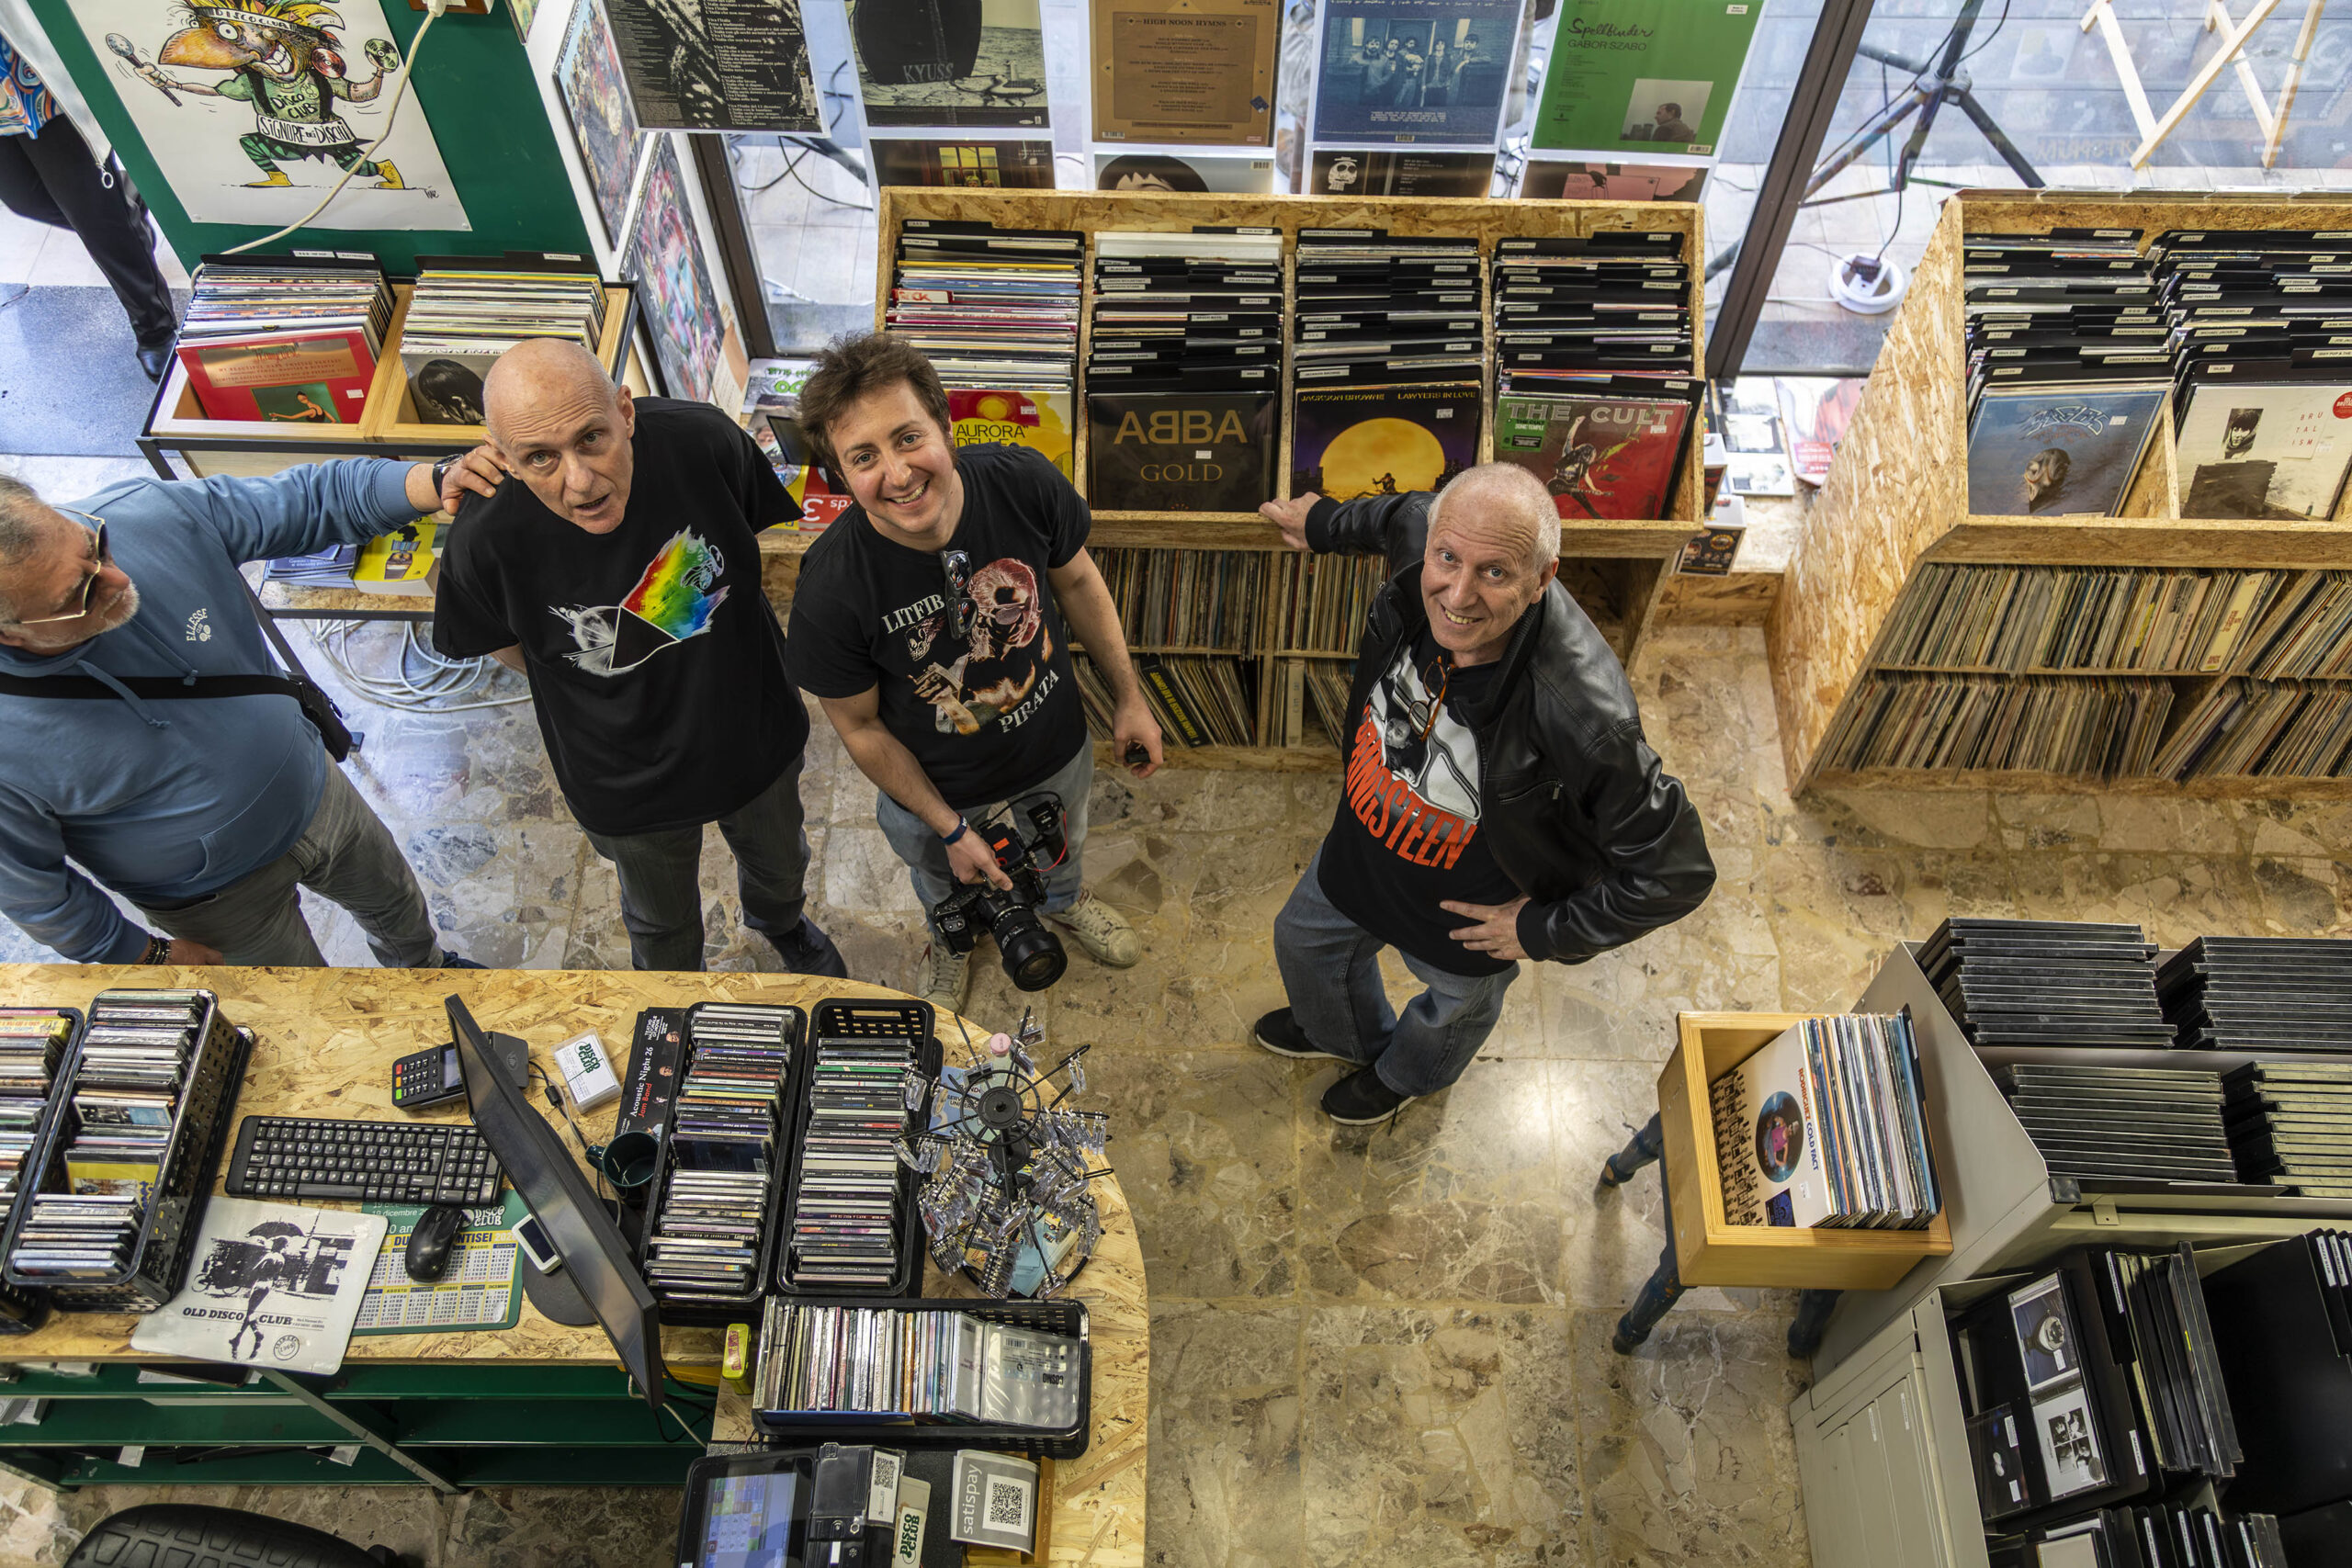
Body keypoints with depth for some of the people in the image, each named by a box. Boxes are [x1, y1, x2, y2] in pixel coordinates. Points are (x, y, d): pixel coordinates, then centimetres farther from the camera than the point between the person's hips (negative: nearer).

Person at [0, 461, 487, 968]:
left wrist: (444, 480, -36)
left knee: (398, 904, 31)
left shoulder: (151, 513, -30)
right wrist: (149, 954, -5)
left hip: (313, 790, 4)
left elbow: (316, 496, -19)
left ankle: (427, 970, 65)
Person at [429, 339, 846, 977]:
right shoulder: (486, 541, -33)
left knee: (780, 864, 32)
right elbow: (504, 642, -7)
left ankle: (780, 920, 70)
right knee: (661, 918, 28)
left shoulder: (700, 439, -30)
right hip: (629, 781, -1)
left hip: (755, 736, 2)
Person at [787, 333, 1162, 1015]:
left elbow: (1076, 580, -9)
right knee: (942, 879, 32)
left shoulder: (1023, 481, -31)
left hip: (1056, 749, 2)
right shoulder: (830, 591, -37)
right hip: (935, 785, -2)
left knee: (1063, 844, 35)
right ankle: (950, 936, 70)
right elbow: (862, 729, -19)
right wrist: (950, 828, -13)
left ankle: (1062, 898, 73)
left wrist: (1128, 699, -1)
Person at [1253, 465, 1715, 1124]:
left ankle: (1407, 1075, 70)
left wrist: (1544, 931, -21)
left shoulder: (1583, 718, -46)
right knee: (1304, 936, 33)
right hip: (1364, 845, 5)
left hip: (1473, 910, -5)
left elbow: (1675, 874, -33)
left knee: (1455, 1008, 31)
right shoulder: (1418, 546, -31)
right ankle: (1350, 1034, 70)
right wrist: (1322, 524, 16)